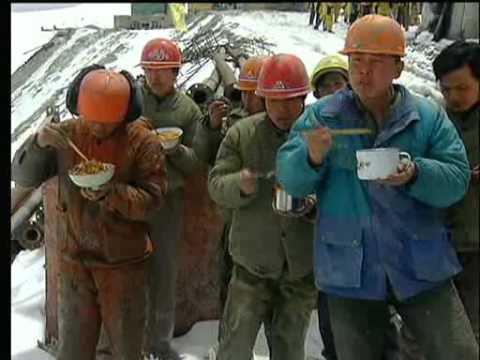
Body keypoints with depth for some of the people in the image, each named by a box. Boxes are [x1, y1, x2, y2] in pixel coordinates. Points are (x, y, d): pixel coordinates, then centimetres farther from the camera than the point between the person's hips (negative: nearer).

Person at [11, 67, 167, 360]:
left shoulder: (143, 142, -11)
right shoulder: (65, 135, -3)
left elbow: (153, 198, -14)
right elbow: (22, 176, -3)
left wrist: (111, 193, -30)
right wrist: (39, 143, -22)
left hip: (124, 261, -2)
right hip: (74, 258, 2)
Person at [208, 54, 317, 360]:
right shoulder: (242, 133, -2)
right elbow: (216, 184, -2)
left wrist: (315, 205, -24)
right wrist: (240, 185, -23)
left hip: (302, 265, 0)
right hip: (252, 261, 0)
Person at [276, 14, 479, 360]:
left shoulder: (428, 116, -1)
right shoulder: (322, 115, -2)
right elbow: (289, 178, -7)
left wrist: (415, 176, -26)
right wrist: (312, 157, -29)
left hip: (420, 266, 0)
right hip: (349, 270, 0)